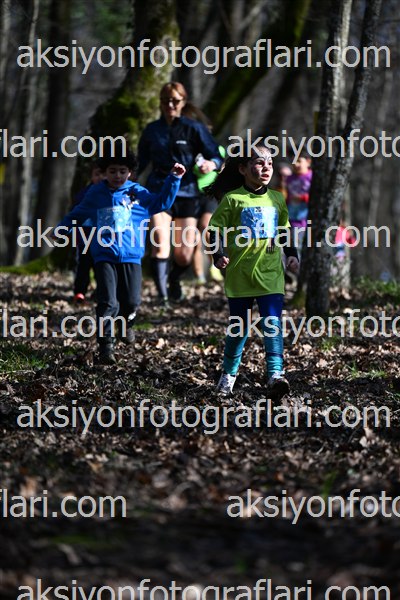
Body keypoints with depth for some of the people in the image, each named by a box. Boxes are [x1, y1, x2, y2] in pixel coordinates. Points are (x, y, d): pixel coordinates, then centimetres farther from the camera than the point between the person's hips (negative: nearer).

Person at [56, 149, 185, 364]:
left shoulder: (137, 193, 4)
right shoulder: (95, 194, 6)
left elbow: (162, 202, 8)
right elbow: (78, 214, 21)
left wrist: (173, 179, 0)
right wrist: (61, 229, 20)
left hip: (131, 257, 1)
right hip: (105, 257, -1)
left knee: (131, 300, 2)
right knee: (108, 302, -11)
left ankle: (126, 324, 36)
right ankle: (106, 344, -7)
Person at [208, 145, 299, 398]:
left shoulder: (276, 199, 10)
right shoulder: (233, 199, -3)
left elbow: (285, 231, 22)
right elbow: (215, 229, -1)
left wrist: (292, 255, 10)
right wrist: (219, 254, -15)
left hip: (271, 275, 2)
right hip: (240, 275, -2)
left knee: (273, 323, -13)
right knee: (239, 327, 8)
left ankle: (275, 373, -19)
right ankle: (229, 373, 26)